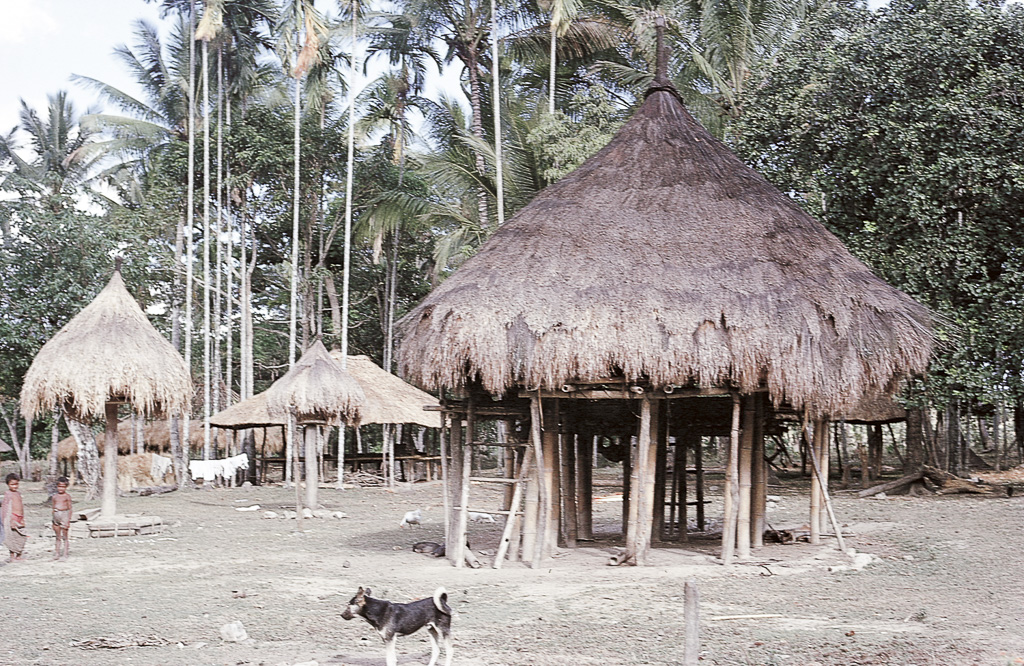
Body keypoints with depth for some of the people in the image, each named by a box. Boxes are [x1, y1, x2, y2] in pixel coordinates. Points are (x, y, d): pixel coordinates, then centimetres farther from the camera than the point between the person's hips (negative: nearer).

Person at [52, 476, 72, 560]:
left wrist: (68, 520, -10)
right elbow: (54, 508, 16)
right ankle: (57, 553, 19)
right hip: (56, 516, 5)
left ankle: (65, 554, 5)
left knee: (64, 537, 0)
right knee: (58, 537, 12)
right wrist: (53, 521, 15)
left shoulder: (67, 497, -4)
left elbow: (70, 509, -5)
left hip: (64, 515, -5)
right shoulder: (55, 497, 10)